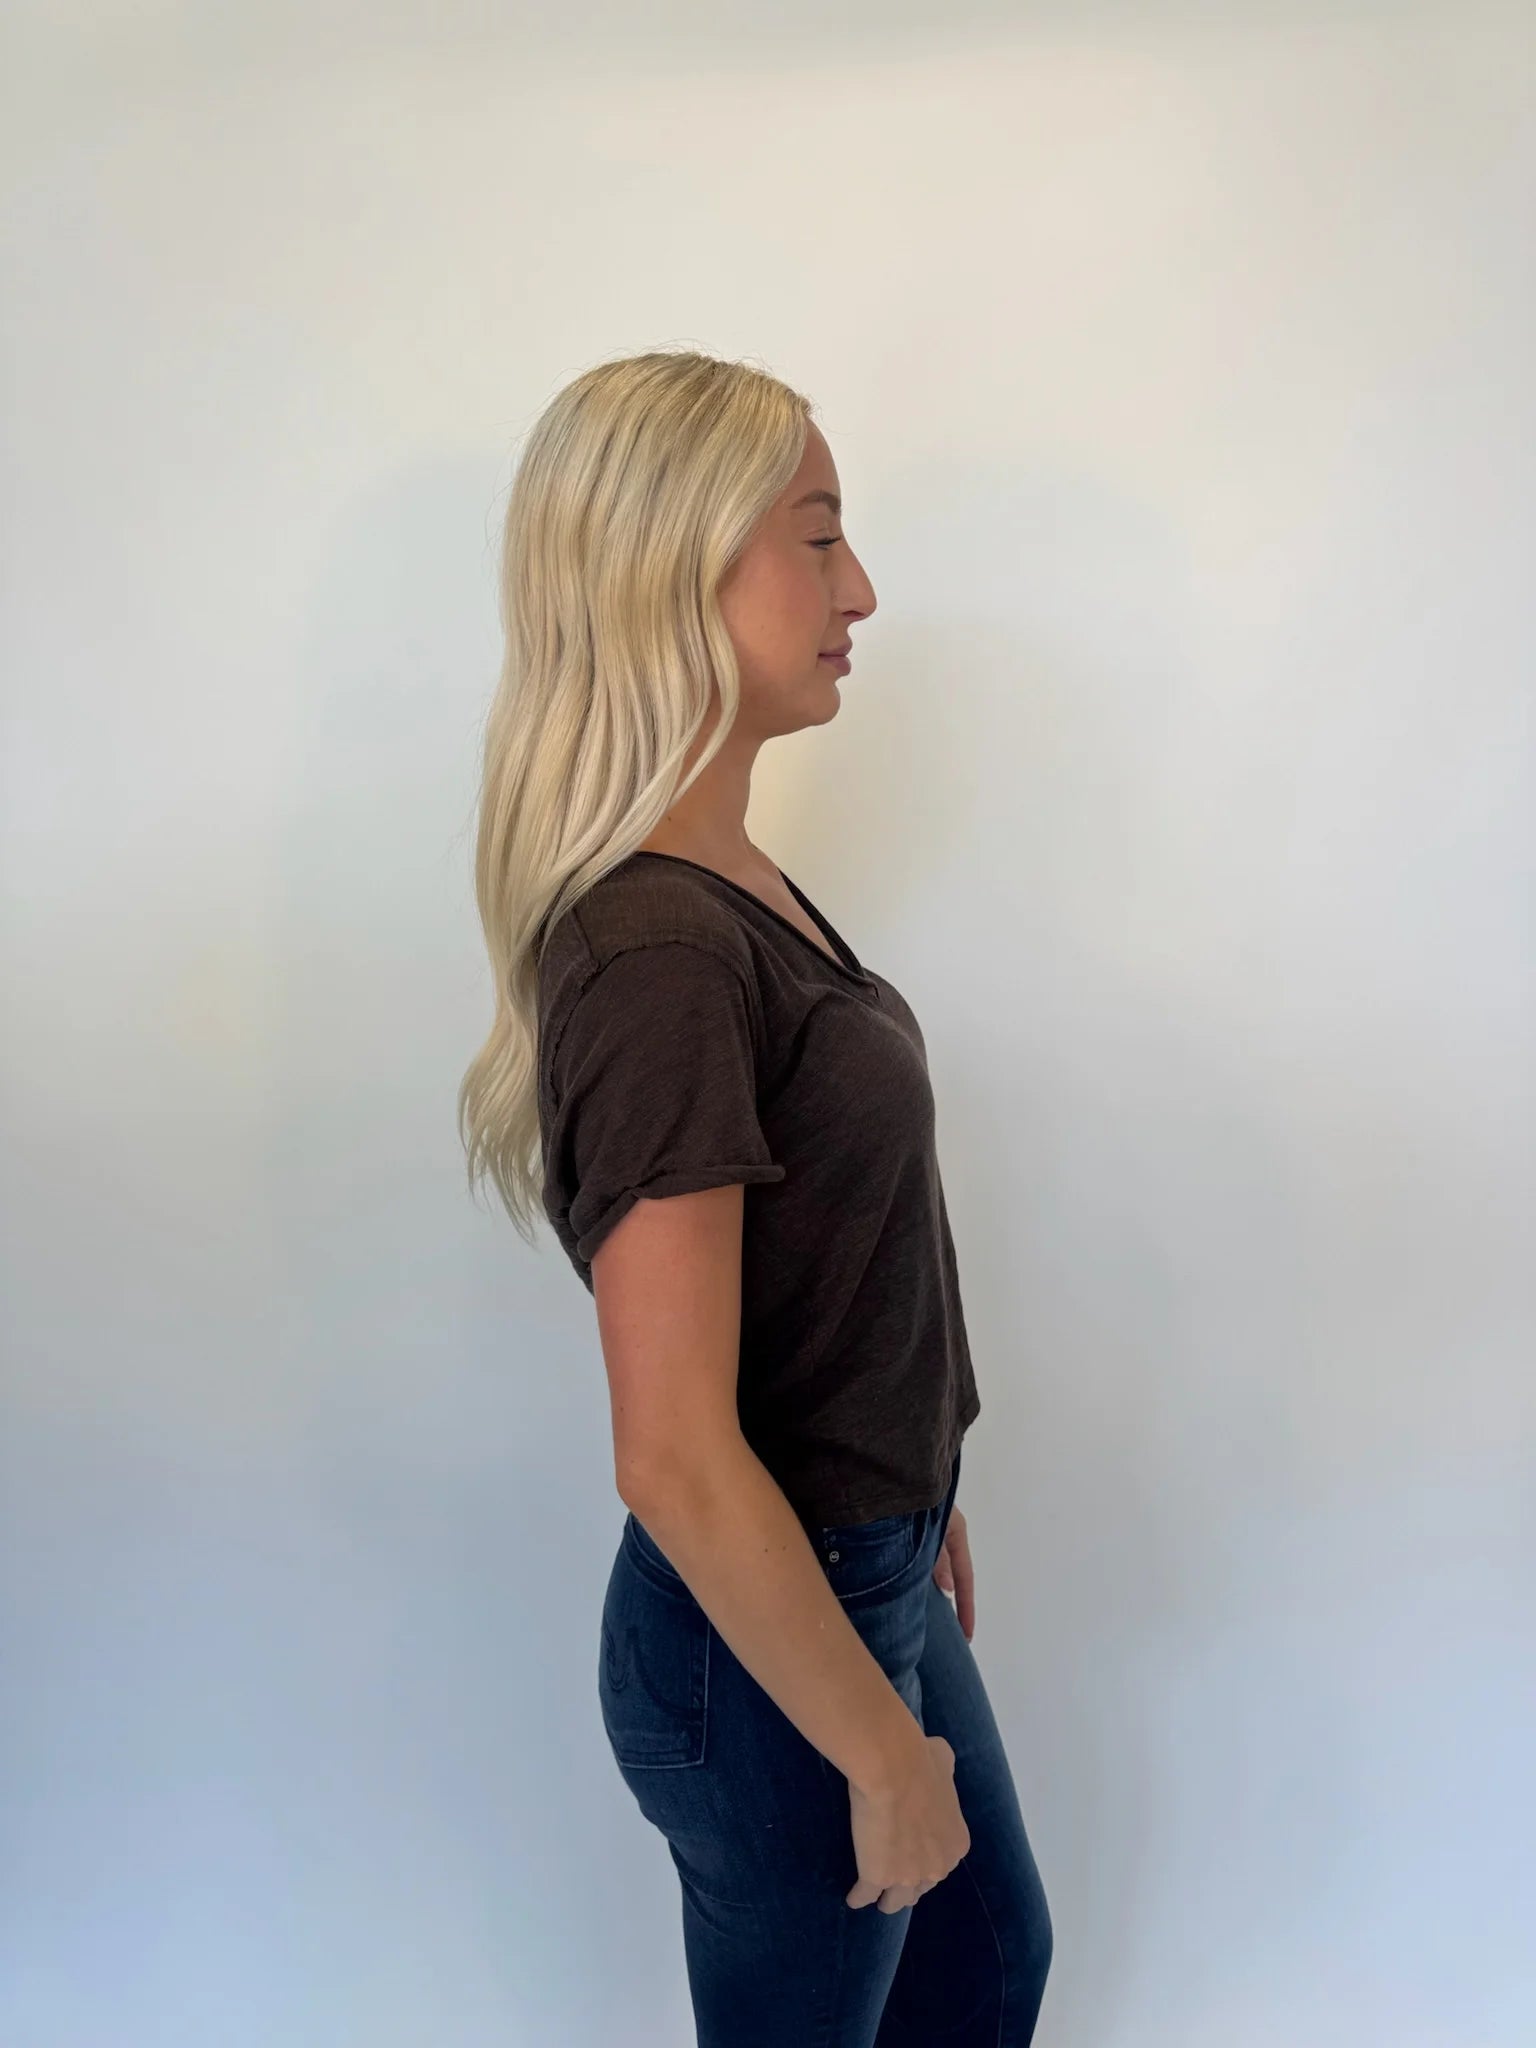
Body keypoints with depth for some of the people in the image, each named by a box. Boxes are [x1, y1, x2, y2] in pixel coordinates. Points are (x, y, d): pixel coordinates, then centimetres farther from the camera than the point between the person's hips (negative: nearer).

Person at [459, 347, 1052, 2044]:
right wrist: (883, 1755, -17)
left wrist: (918, 1504, 16)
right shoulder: (654, 950, -29)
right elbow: (676, 1459, -29)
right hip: (763, 1641, -9)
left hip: (861, 1570, 9)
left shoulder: (729, 881, 1)